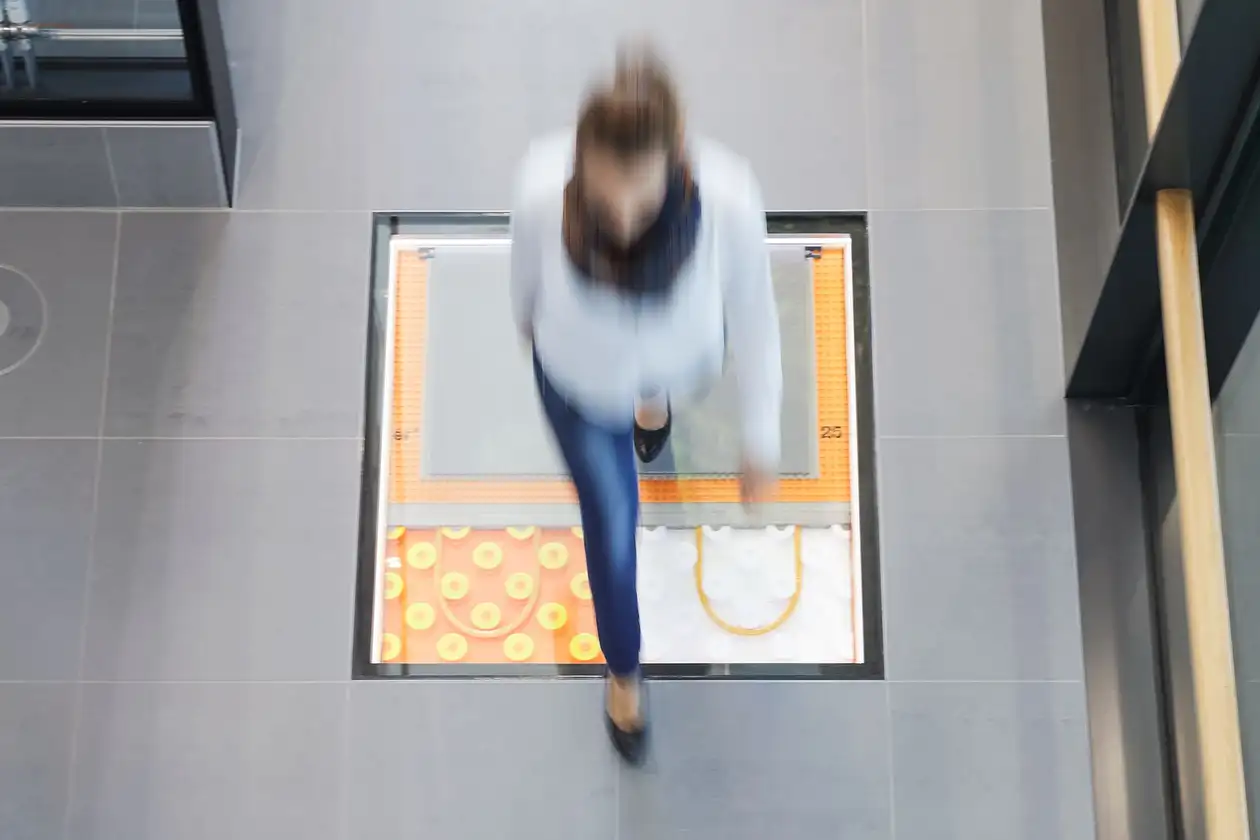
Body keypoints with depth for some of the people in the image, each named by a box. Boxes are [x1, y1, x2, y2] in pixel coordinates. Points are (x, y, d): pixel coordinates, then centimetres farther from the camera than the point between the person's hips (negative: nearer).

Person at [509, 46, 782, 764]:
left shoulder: (728, 199, -41)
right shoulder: (543, 189, -40)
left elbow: (754, 319, -23)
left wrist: (763, 443, -12)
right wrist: (527, 314, 9)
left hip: (680, 361, 1)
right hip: (579, 381, 0)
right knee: (612, 533, 16)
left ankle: (654, 399, 80)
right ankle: (624, 671, 49)